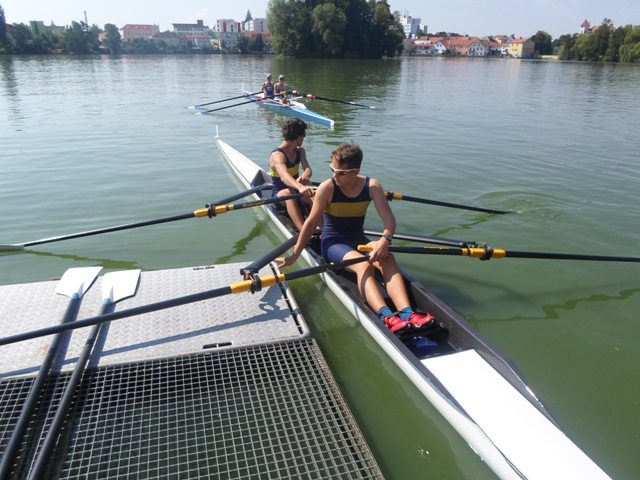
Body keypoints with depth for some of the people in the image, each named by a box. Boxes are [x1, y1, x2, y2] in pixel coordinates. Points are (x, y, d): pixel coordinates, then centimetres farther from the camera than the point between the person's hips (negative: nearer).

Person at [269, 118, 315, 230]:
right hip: (280, 195, -6)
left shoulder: (300, 151, 4)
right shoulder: (277, 155, -20)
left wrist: (305, 176, -42)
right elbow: (284, 176, -41)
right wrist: (300, 187, -63)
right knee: (288, 192, -41)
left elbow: (308, 169, -15)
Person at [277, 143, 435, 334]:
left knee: (387, 258, -29)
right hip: (333, 243, -3)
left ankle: (406, 313, -44)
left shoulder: (372, 186, -5)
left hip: (359, 241, 3)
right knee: (363, 265, -34)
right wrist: (294, 255, -8)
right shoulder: (327, 187, -12)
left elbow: (389, 218, -12)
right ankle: (386, 317, -51)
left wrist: (385, 240, -33)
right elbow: (311, 223, -9)